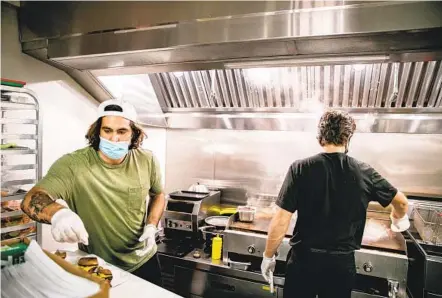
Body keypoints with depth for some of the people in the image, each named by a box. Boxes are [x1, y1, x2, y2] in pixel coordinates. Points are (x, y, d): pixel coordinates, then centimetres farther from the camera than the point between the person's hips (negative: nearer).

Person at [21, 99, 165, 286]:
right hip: (96, 268, -3)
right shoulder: (72, 164, -21)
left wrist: (151, 226, -11)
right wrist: (58, 213, -53)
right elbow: (31, 200, -31)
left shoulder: (147, 161, -11)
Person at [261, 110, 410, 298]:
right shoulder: (364, 173, -6)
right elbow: (402, 203, 10)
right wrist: (398, 220, 33)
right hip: (342, 262, 2)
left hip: (304, 259, -2)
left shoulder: (300, 169, -14)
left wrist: (268, 256, 0)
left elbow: (281, 221, -14)